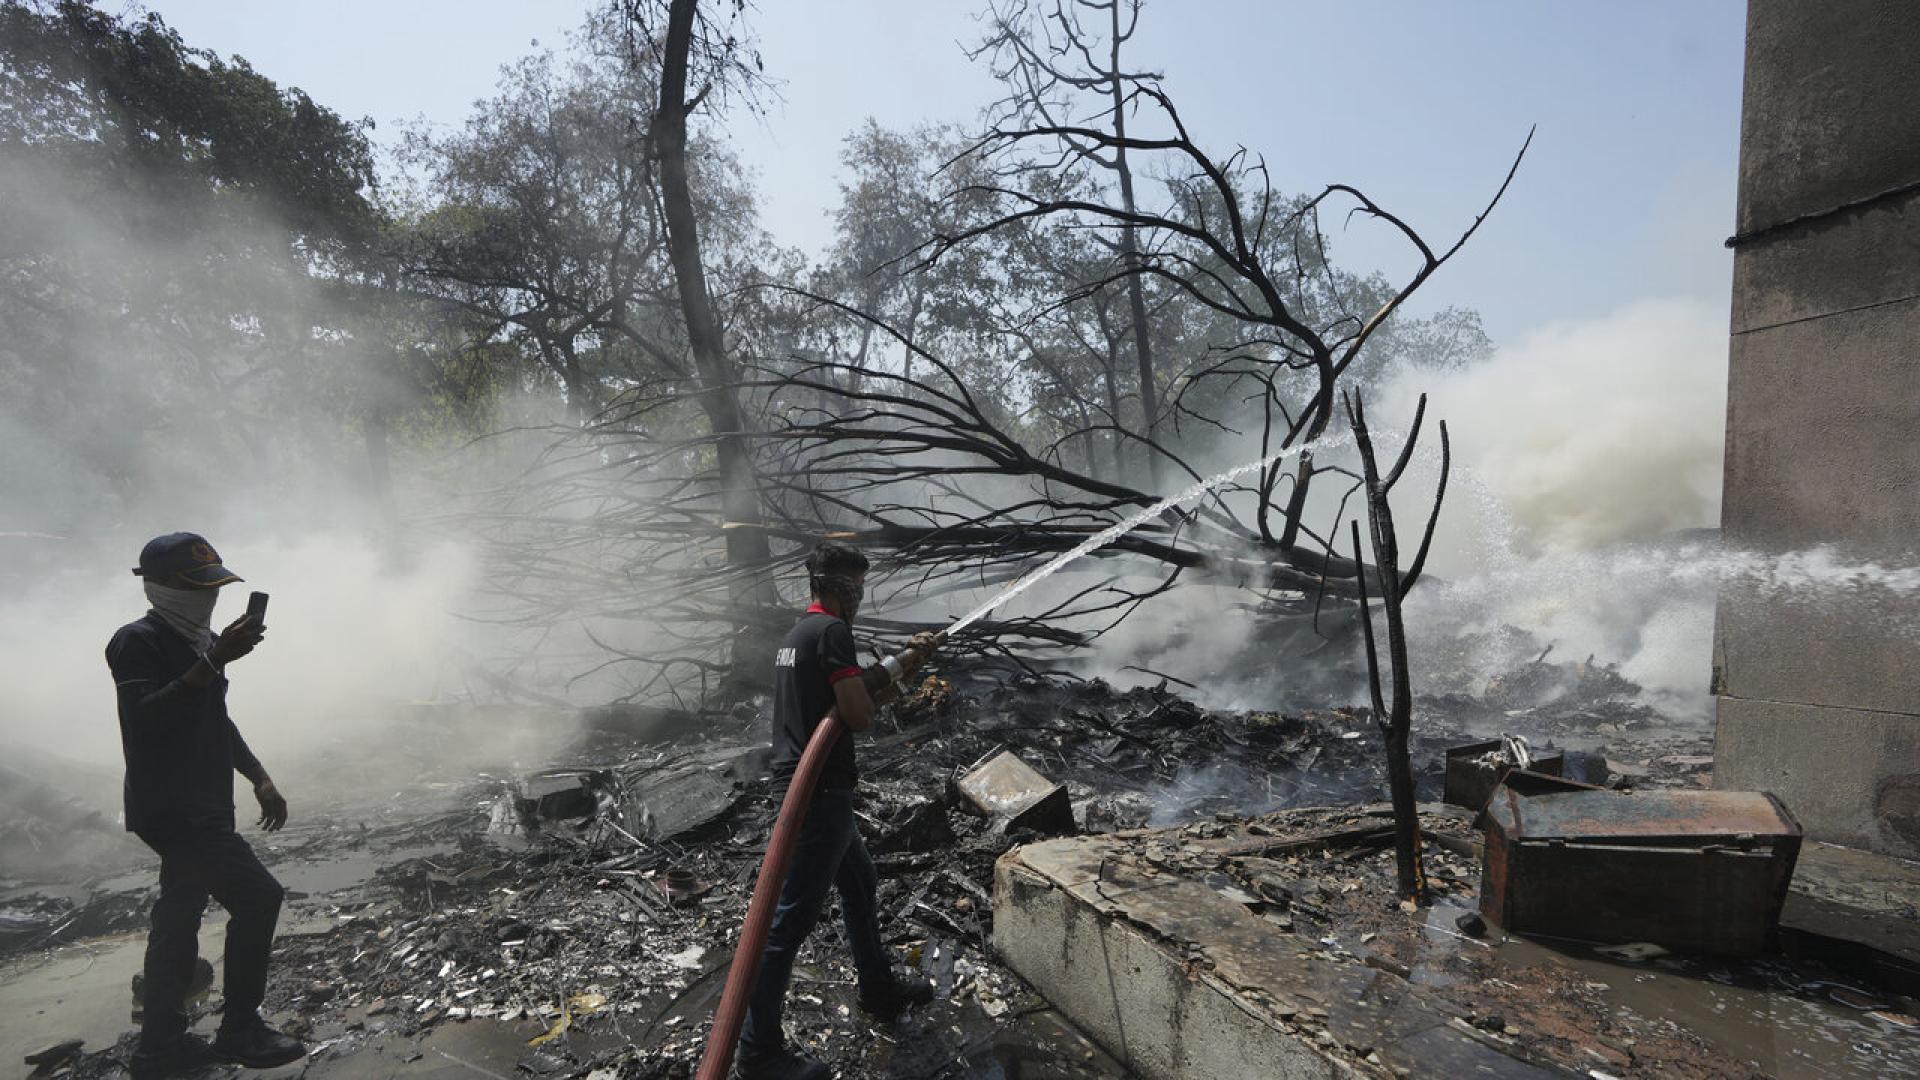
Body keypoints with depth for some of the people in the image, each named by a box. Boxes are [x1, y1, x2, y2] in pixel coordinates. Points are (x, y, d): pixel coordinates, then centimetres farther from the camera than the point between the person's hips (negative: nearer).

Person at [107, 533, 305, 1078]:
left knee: (180, 917, 15)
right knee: (257, 896, -11)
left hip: (203, 808, 10)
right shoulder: (138, 642, -14)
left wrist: (260, 779, 17)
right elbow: (145, 719, -30)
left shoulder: (202, 642, 14)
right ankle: (240, 1031, 3)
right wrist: (214, 662, -36)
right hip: (170, 809, -10)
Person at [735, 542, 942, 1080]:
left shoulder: (799, 632, 14)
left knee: (860, 883, 23)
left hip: (805, 786, 10)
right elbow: (859, 714, -20)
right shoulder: (832, 630, -16)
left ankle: (880, 990, 40)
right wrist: (885, 670, -1)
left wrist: (905, 663, 14)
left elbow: (861, 694, 18)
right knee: (791, 916, 0)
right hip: (819, 791, -10)